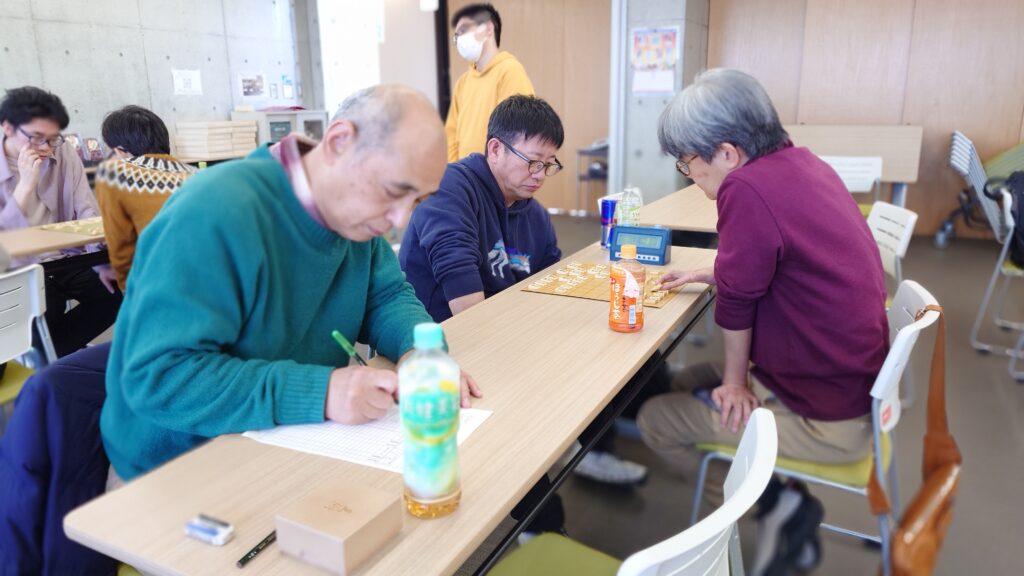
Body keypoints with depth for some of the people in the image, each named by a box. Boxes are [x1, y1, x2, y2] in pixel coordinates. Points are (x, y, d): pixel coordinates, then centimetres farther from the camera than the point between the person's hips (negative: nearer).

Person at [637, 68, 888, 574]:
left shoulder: (747, 187, -27)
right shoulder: (801, 162, 1)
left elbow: (738, 299, -18)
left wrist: (735, 384, -4)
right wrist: (710, 274, 15)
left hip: (827, 418, -9)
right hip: (856, 378, 9)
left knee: (655, 420, 1)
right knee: (688, 382, 21)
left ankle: (775, 505, 7)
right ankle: (783, 503, 19)